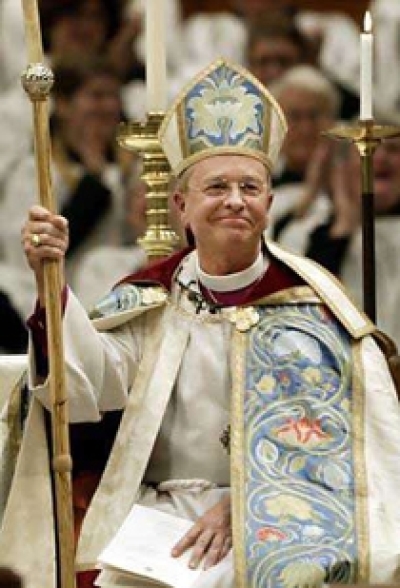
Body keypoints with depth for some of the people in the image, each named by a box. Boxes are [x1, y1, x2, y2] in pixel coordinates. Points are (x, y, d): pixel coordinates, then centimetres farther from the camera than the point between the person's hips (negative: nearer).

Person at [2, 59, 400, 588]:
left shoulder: (308, 302, 3)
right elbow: (87, 383, -7)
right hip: (157, 510, 2)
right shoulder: (147, 299, 10)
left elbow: (323, 435, -4)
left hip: (273, 519, -2)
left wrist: (242, 504, -16)